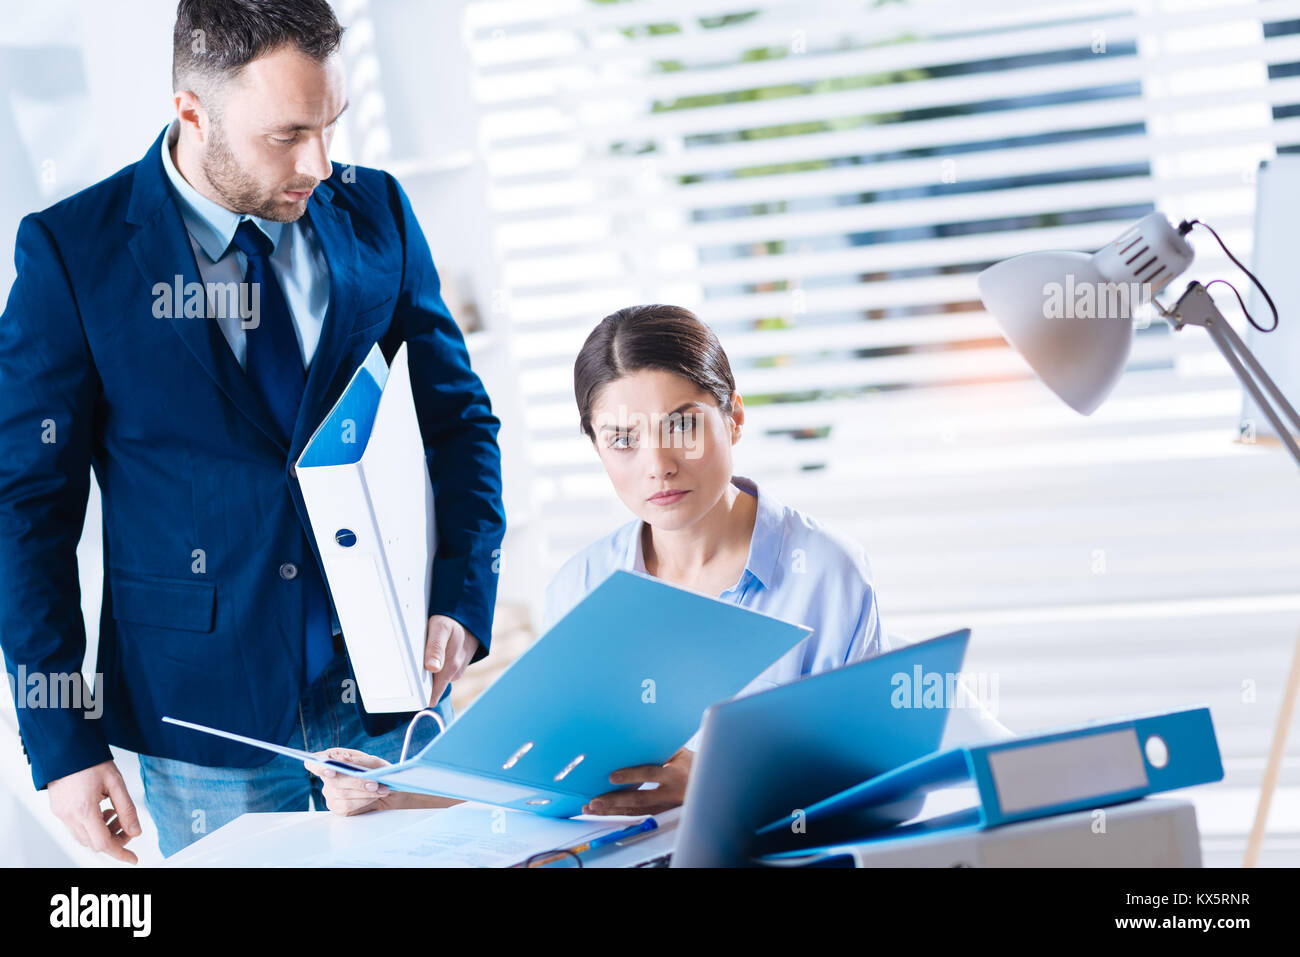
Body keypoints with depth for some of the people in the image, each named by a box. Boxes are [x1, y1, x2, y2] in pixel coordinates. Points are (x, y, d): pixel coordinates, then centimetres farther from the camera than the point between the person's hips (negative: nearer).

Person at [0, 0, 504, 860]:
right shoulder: (73, 250, -8)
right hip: (206, 710, -3)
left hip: (391, 691, 3)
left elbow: (458, 419, 9)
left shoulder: (377, 211, 2)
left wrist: (462, 599, -6)